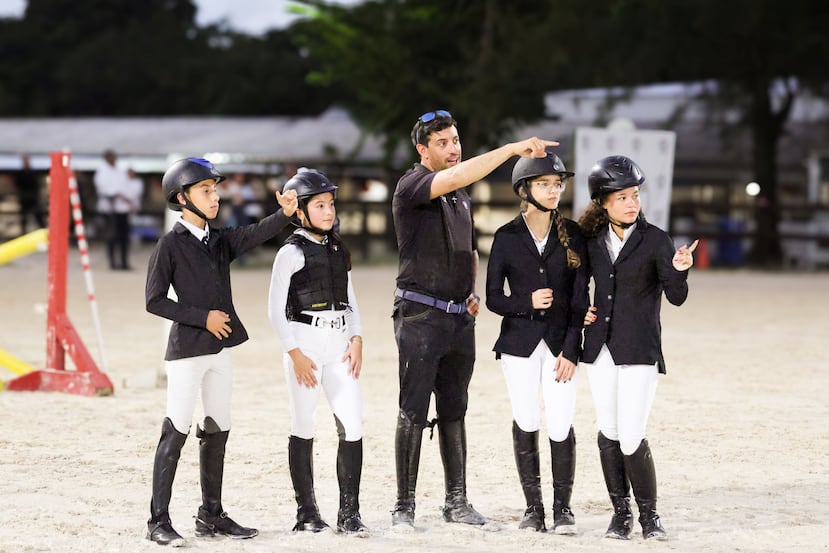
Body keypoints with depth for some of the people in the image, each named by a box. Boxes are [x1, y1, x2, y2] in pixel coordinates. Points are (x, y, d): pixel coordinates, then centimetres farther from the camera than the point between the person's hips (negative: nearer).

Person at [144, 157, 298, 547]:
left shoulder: (220, 241, 11)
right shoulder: (171, 244, -7)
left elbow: (255, 235, -8)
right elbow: (154, 301, -11)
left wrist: (285, 213, -27)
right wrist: (203, 318, -14)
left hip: (219, 349, 7)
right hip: (186, 350, -7)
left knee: (218, 431, 10)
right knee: (177, 432, -7)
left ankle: (211, 516, 19)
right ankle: (159, 521, -4)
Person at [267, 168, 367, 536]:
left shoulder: (339, 250, 13)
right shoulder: (291, 253, -4)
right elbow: (276, 310, -6)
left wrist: (356, 340, 3)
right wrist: (295, 354, -13)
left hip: (339, 343, 5)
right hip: (305, 342, -5)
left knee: (353, 425, -6)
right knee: (303, 428, 2)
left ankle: (349, 513, -2)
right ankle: (306, 512, 11)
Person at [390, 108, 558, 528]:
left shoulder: (461, 196, 16)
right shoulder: (412, 186, -10)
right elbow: (455, 177, -30)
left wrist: (472, 291, 12)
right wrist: (514, 148, -31)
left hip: (459, 317, 7)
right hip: (420, 315, -7)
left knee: (453, 412, 10)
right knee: (413, 412, -5)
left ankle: (456, 501, 15)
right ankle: (404, 506, 0)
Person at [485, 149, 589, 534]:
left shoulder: (572, 234, 4)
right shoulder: (507, 237, 3)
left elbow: (580, 298, 1)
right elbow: (493, 298, 4)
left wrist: (571, 350, -7)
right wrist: (528, 303, -15)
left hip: (561, 341, 0)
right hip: (519, 341, 0)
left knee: (560, 427, -7)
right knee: (525, 424, 0)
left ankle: (562, 507, 7)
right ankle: (533, 507, 11)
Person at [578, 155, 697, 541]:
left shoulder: (655, 241, -5)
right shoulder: (593, 239, 7)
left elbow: (676, 297, -7)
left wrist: (679, 270, -26)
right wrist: (581, 311, 8)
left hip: (639, 351, -4)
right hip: (600, 349, 4)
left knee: (631, 439, -11)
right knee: (608, 435, 7)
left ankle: (649, 515, 4)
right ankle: (620, 512, 19)